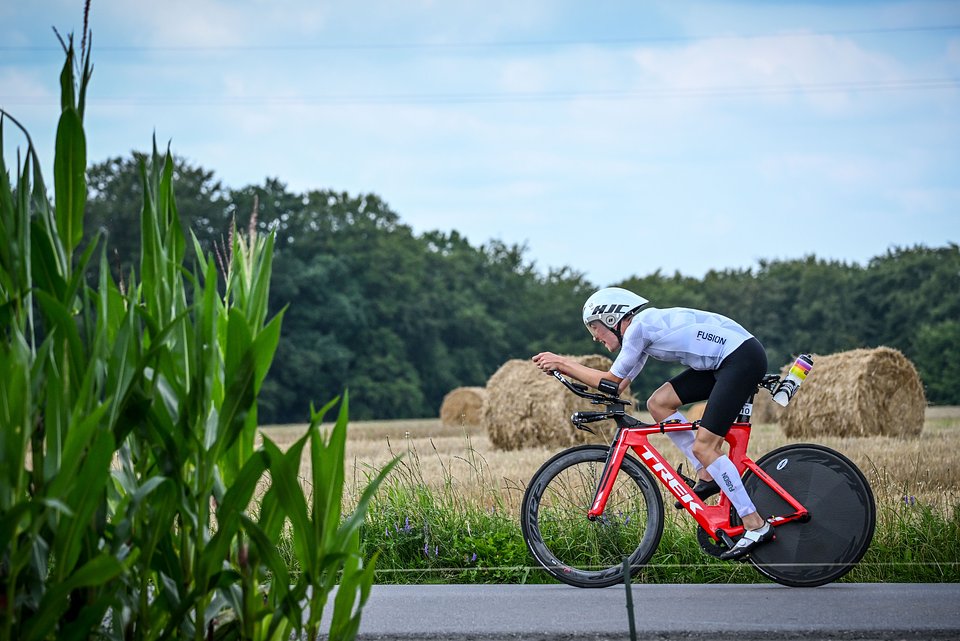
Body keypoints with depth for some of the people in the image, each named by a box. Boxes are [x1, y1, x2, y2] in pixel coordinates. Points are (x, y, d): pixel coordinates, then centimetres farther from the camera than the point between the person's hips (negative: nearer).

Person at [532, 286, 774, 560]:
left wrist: (562, 363, -1)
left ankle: (756, 527, -8)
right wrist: (565, 368, 12)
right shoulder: (644, 328, 18)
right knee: (659, 402, 8)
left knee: (703, 446, -11)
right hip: (724, 361, 10)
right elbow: (619, 385, 17)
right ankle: (707, 477, 12)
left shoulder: (638, 326, -10)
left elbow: (612, 380, -8)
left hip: (743, 358, -10)